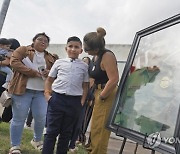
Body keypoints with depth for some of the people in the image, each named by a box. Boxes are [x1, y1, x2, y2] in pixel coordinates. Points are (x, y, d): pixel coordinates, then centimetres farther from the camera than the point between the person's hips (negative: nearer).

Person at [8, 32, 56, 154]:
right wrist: (33, 72, -16)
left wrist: (50, 73, -6)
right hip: (23, 90, -4)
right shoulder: (23, 50, 5)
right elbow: (14, 61, -9)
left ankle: (37, 140, 29)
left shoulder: (50, 58, 17)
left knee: (41, 118, 3)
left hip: (41, 92, 4)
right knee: (19, 119, 0)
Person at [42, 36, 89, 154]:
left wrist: (82, 102, 1)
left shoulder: (84, 66, 7)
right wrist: (47, 94, 1)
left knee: (66, 132, 11)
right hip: (57, 98, 0)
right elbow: (49, 79, 12)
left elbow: (85, 86, 9)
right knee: (51, 130, 3)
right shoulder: (59, 62, 7)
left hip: (74, 101, 1)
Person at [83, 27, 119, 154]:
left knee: (100, 130, -2)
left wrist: (101, 96, -18)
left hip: (107, 96, -10)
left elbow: (114, 80, -26)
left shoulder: (107, 56, -20)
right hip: (99, 94, 10)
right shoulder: (96, 56, 8)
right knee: (95, 129, 20)